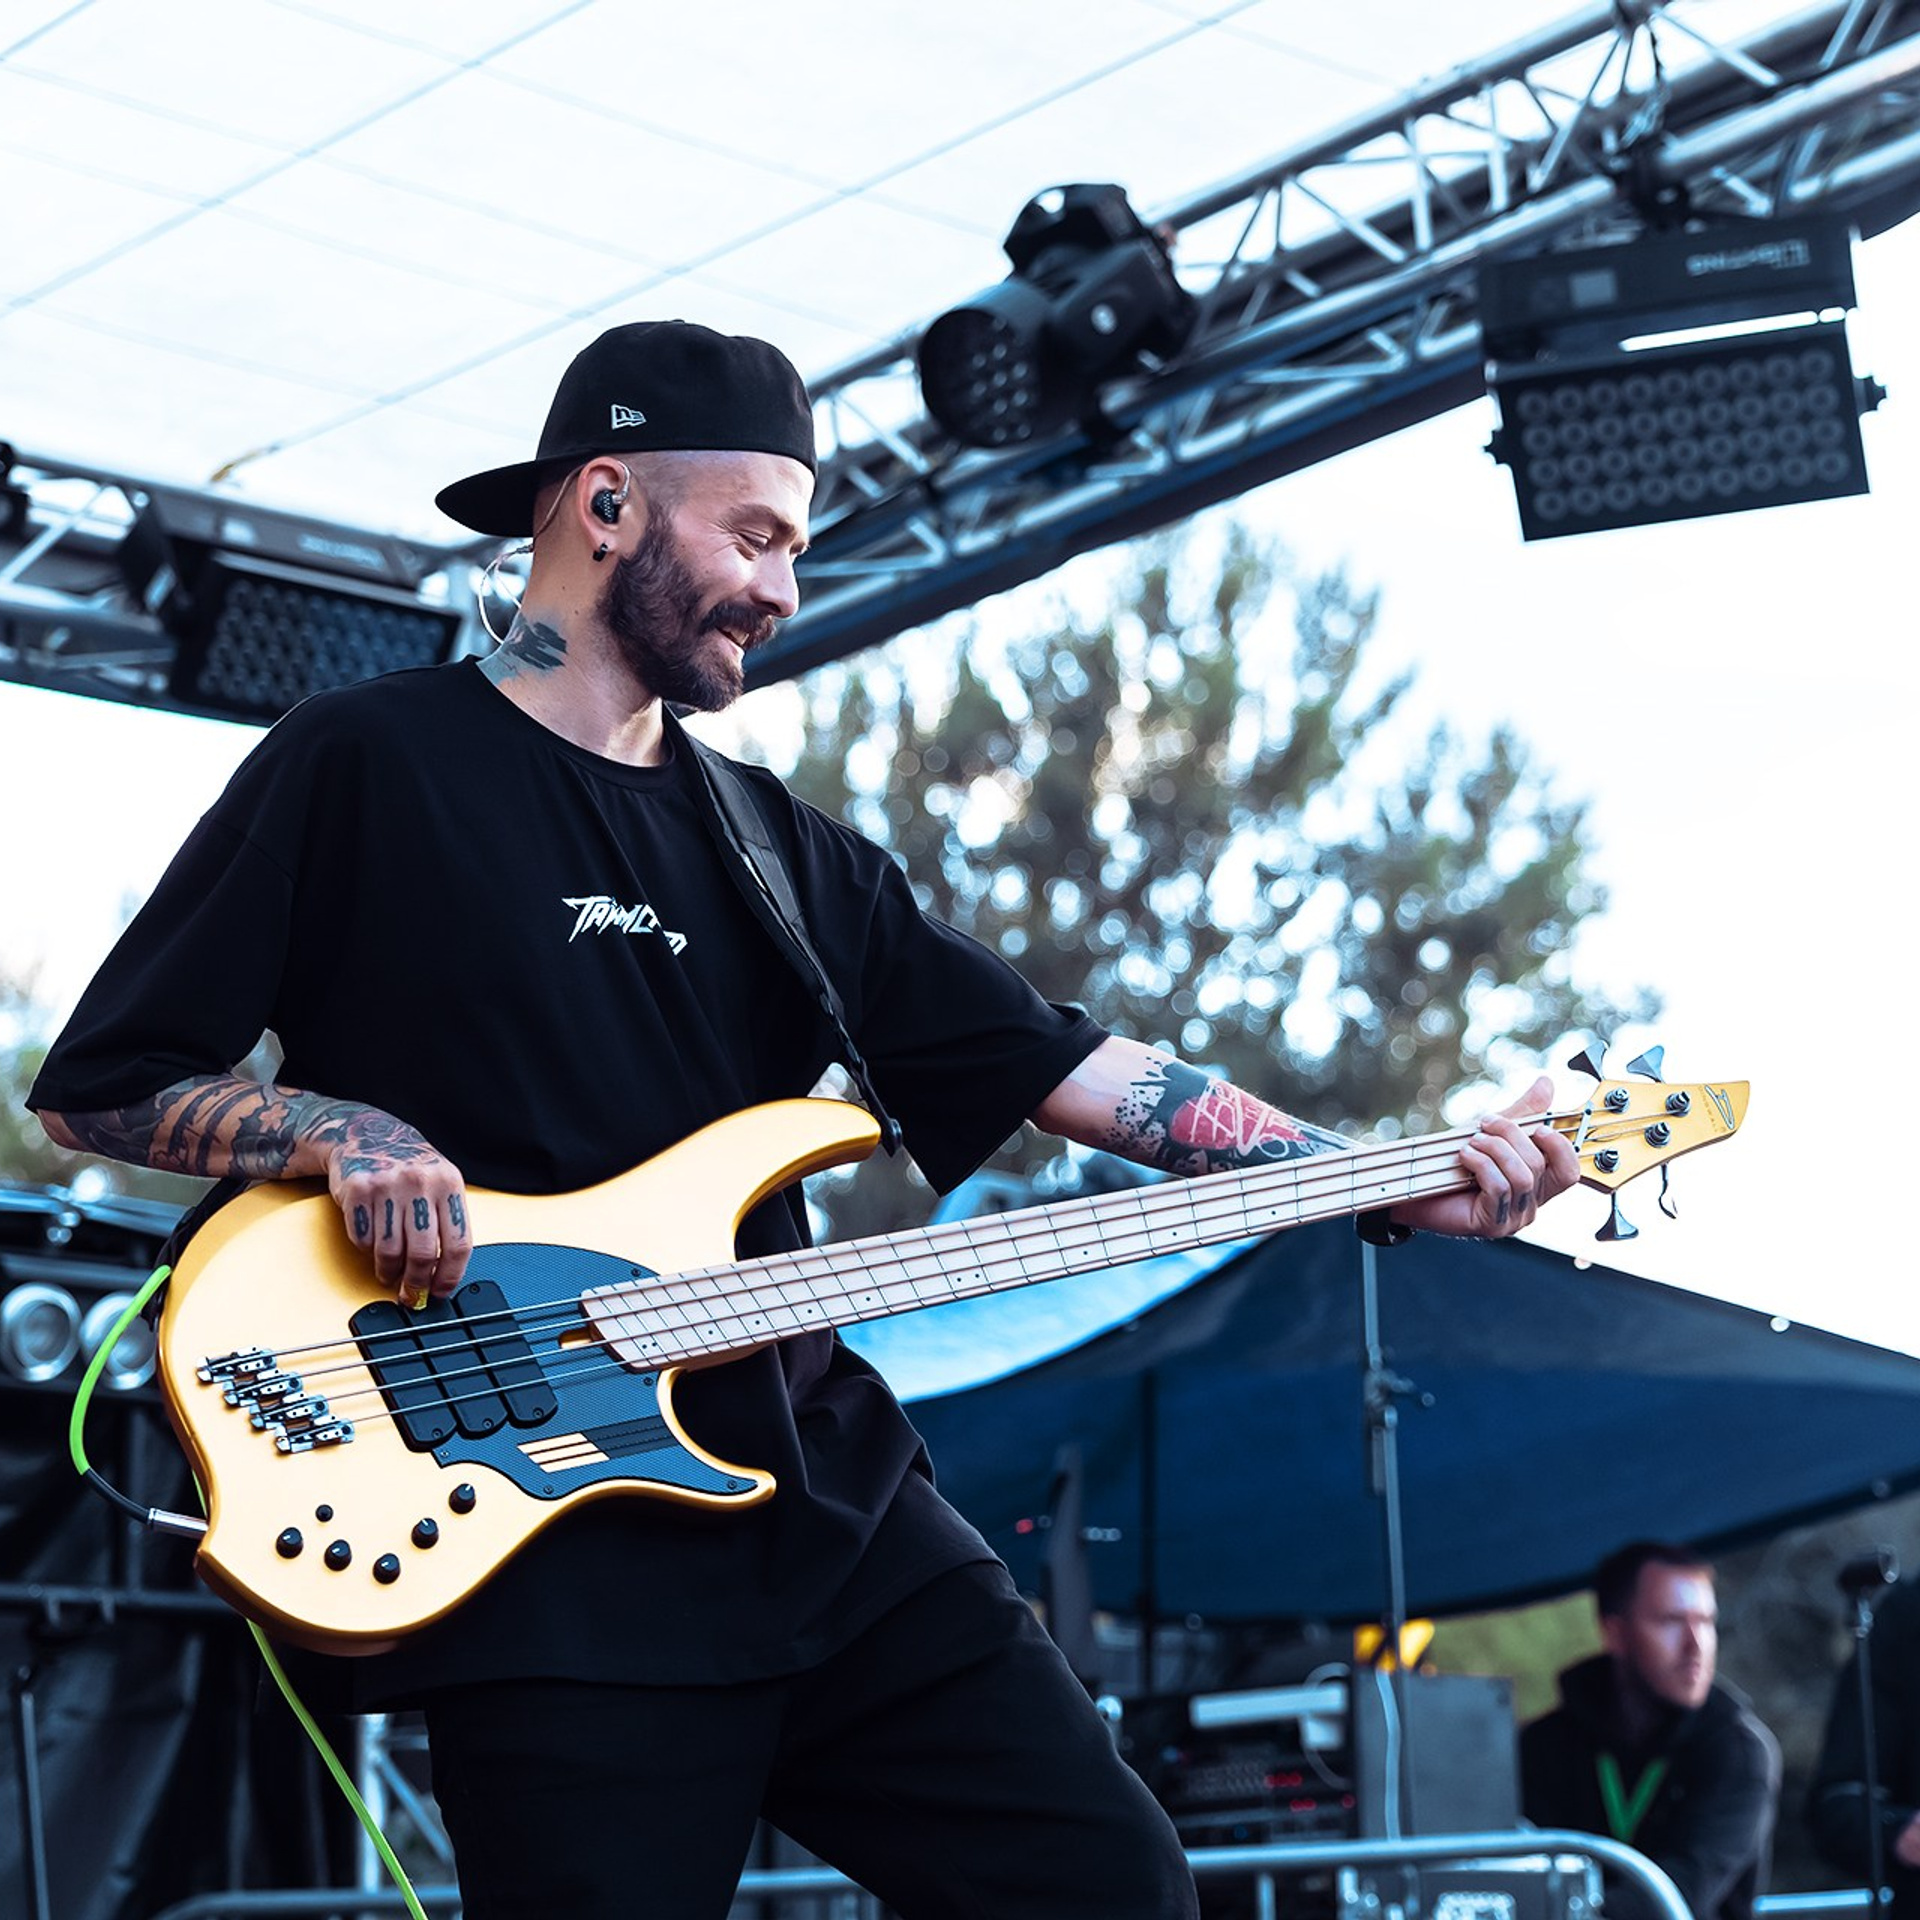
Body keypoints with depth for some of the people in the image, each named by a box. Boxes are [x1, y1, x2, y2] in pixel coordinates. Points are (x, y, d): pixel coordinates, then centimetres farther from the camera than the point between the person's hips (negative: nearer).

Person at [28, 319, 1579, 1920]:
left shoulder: (781, 852, 17)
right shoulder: (366, 766, 0)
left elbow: (1069, 1066, 11)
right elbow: (95, 1086, 1)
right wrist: (348, 1135, -16)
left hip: (830, 1503, 6)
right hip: (554, 1559, -5)